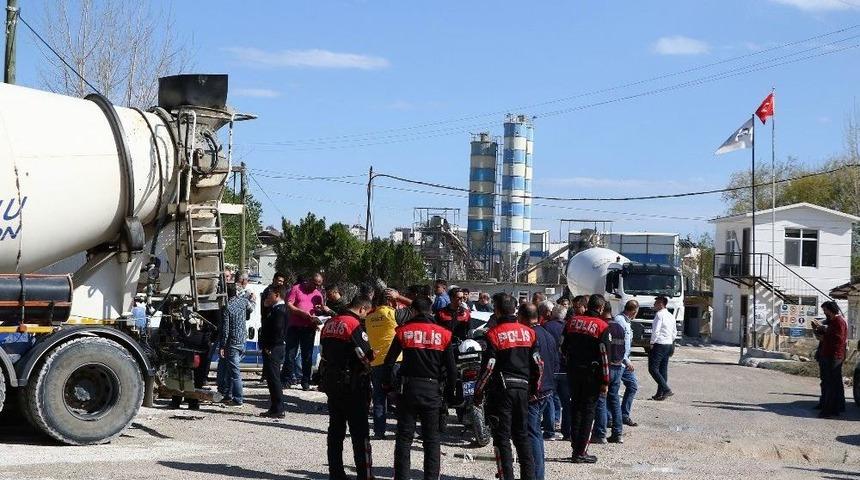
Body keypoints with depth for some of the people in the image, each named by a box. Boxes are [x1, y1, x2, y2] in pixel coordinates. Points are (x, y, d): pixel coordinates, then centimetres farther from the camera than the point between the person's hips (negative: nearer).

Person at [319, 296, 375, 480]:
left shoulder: (329, 324, 9)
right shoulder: (354, 325, -15)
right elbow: (366, 356, -16)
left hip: (330, 381, 7)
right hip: (352, 384, -7)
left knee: (336, 430, 12)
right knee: (360, 432, -1)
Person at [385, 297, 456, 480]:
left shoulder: (403, 331, -1)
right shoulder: (443, 334, -1)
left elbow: (389, 361, 1)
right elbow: (451, 368, 1)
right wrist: (450, 392, 10)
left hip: (408, 389, 0)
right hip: (433, 390, 0)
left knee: (404, 437, 6)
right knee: (431, 439, 7)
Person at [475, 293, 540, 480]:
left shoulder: (494, 334, -9)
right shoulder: (528, 332, 5)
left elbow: (488, 367, -12)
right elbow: (538, 364, 7)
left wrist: (479, 391, -3)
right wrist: (535, 387, 18)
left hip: (501, 389, -5)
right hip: (523, 389, 5)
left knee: (502, 437, 0)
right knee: (522, 436, 14)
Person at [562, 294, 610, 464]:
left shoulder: (572, 321, 3)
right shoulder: (601, 326, -10)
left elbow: (563, 347, 8)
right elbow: (603, 355, -12)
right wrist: (605, 381, -8)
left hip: (573, 372, 4)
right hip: (591, 373, -4)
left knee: (575, 407, 15)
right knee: (588, 411, 2)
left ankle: (575, 447, 18)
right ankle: (581, 452, 1)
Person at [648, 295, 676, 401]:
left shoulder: (659, 315, -13)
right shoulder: (671, 316, 14)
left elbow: (656, 331, -19)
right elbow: (675, 332, 19)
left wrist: (652, 343, -10)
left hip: (659, 345, -9)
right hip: (669, 345, 9)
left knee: (653, 368, -7)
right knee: (663, 370, 11)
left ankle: (666, 389, -15)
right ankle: (660, 393, 14)